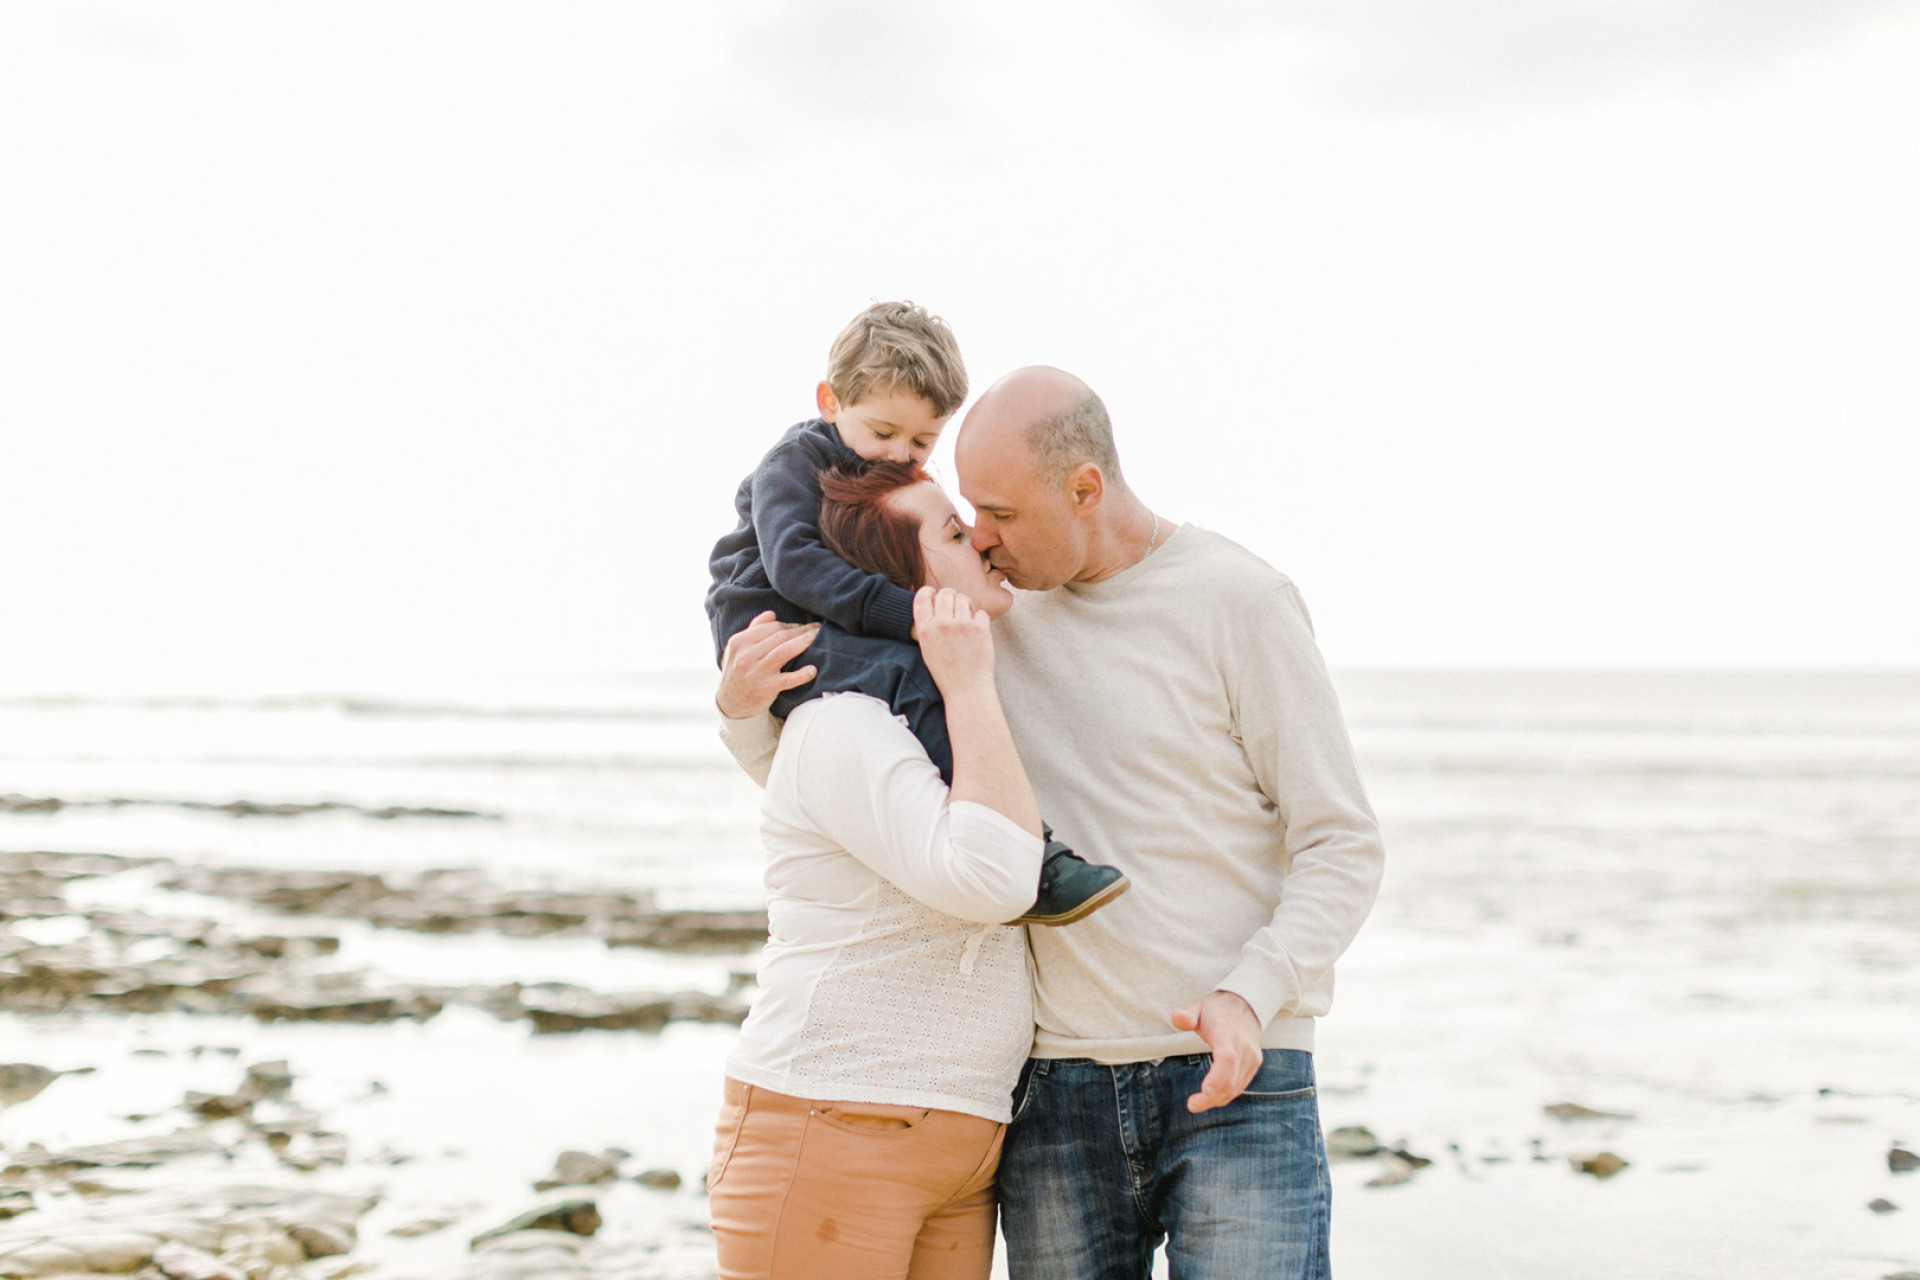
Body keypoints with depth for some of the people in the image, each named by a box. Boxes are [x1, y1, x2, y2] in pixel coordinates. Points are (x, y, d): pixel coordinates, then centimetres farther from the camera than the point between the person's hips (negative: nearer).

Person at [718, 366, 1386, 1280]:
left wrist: (1247, 997, -22)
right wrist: (743, 703, -7)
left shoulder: (1241, 602, -6)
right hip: (1058, 1093, 4)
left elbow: (1341, 847, -5)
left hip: (1233, 1080, -4)